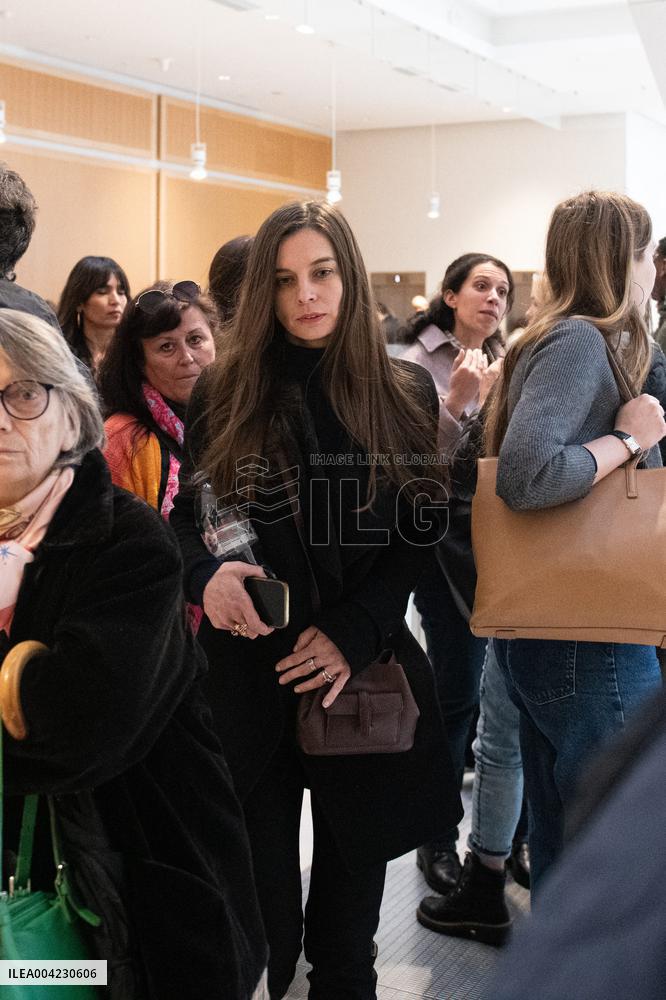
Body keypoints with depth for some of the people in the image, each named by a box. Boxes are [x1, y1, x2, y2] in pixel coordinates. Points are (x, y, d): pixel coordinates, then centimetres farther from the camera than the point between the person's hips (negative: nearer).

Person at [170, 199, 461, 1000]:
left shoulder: (405, 395, 2)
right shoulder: (221, 393, 2)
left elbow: (419, 534, 0)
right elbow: (184, 514, 6)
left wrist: (352, 634, -12)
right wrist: (205, 574, -16)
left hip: (365, 671, 1)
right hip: (248, 671, 0)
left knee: (353, 874, 11)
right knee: (257, 878, 4)